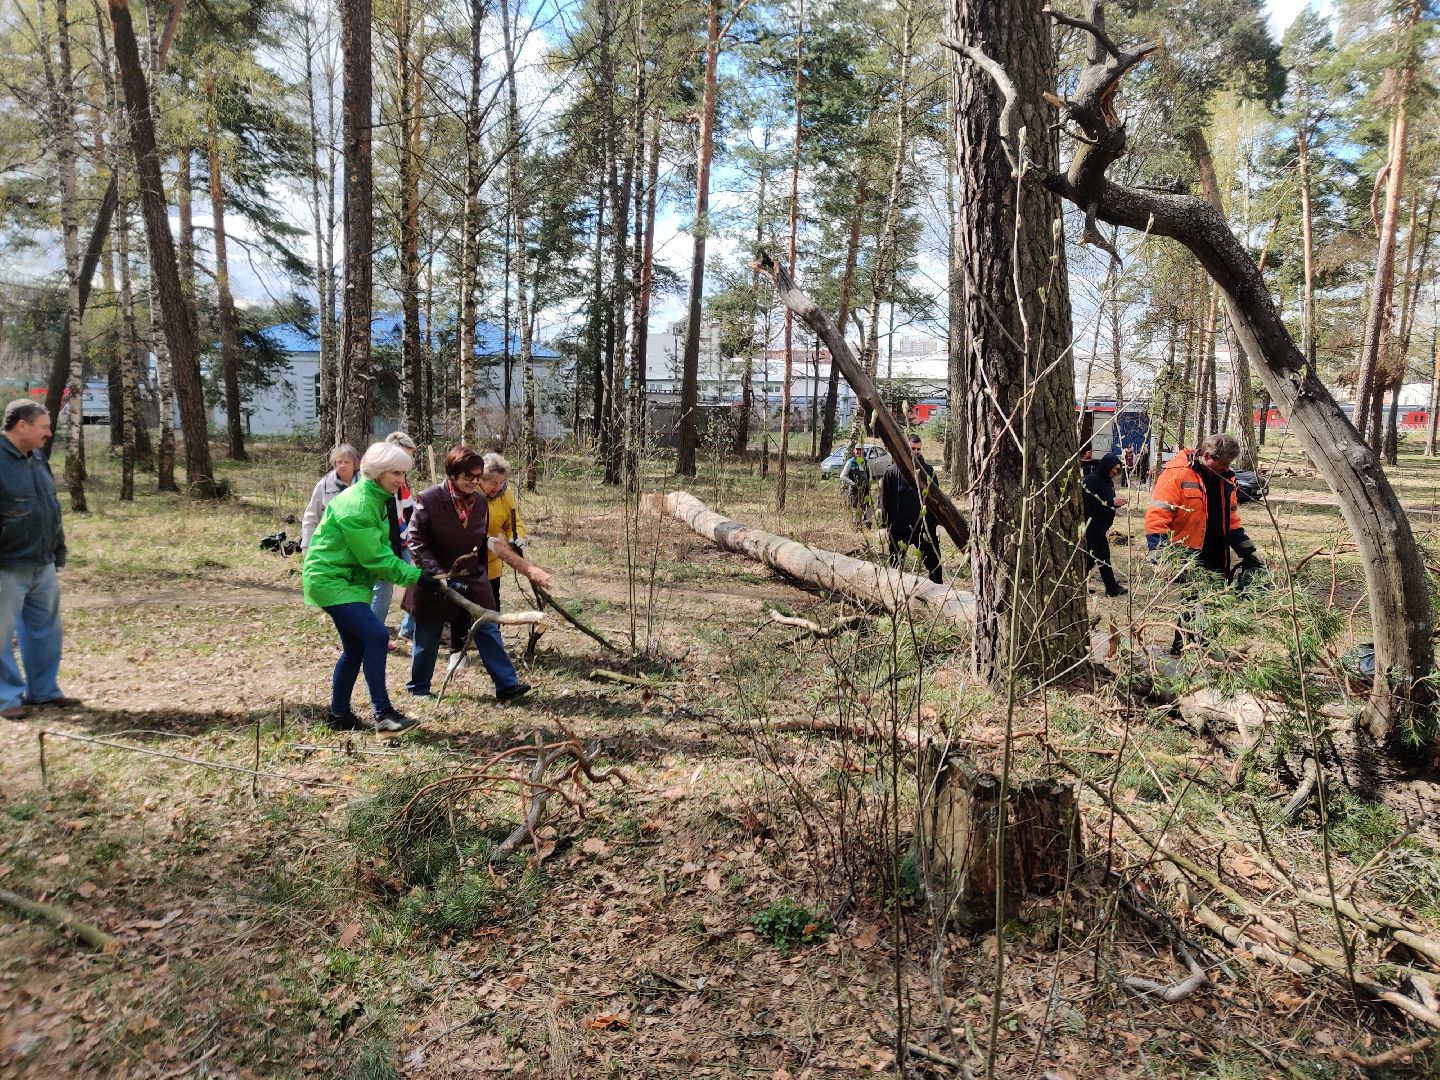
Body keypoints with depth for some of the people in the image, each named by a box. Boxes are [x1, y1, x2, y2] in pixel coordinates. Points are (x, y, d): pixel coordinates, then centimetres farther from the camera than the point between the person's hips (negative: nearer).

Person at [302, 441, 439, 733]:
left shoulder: (376, 499, 9)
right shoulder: (357, 505, -22)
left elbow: (380, 549, 10)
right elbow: (375, 557, -22)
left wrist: (415, 573, -1)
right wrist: (415, 576, -20)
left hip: (348, 579, 10)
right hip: (331, 580, -10)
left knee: (355, 648, 12)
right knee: (376, 636, -18)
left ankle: (339, 715, 25)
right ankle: (383, 714, -12)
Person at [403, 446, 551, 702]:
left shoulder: (480, 501, -1)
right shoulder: (428, 500, -17)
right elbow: (416, 542, -13)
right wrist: (438, 574, -21)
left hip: (473, 581, 4)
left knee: (488, 632, 1)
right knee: (427, 638, 10)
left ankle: (507, 684, 4)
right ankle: (418, 687, 30)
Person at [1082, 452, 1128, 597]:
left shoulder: (1108, 481, 15)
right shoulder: (1092, 480, -15)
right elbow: (1089, 503, -25)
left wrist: (1118, 502, 1)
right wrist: (1112, 502, -24)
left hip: (1100, 526, 9)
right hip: (1092, 524, -9)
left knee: (1091, 557, 10)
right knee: (1103, 556, -5)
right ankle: (1112, 588, 1)